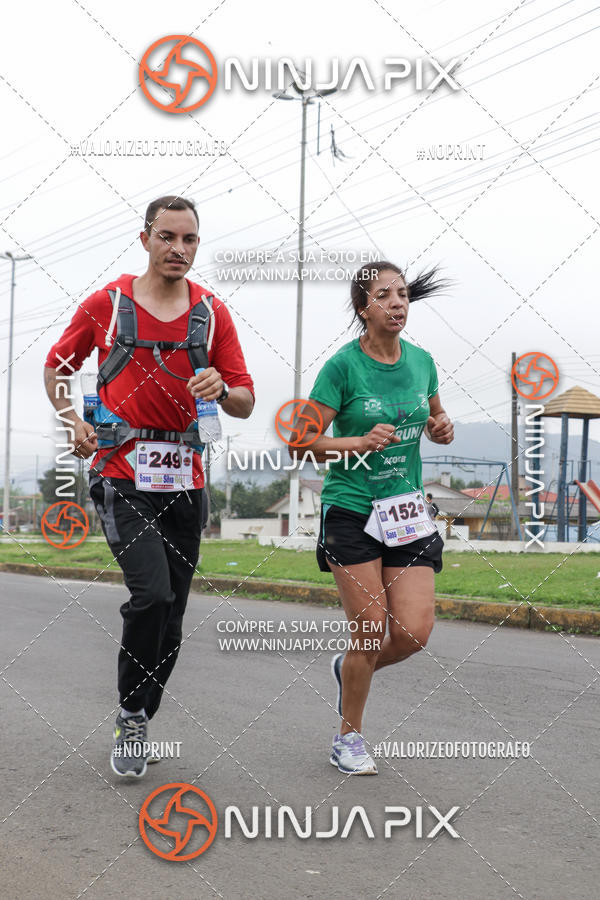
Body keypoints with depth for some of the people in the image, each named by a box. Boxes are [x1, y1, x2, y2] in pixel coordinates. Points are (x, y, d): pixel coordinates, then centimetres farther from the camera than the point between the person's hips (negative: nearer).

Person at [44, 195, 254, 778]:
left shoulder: (213, 313, 6)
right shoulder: (107, 303, 2)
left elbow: (245, 404, 5)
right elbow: (56, 366, 14)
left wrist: (221, 390, -18)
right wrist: (73, 420, -3)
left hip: (184, 480, 3)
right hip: (121, 476, -3)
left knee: (170, 619, 7)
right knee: (152, 595, -21)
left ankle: (137, 727, 26)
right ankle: (130, 717, -1)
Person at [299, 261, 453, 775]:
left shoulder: (421, 361, 6)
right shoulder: (343, 366, -9)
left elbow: (435, 419, 23)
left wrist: (442, 428, 0)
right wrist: (362, 442, -24)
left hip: (407, 511, 5)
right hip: (351, 509, -4)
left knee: (415, 631, -5)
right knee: (372, 631, -5)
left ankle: (348, 669, 28)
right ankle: (348, 740, 17)